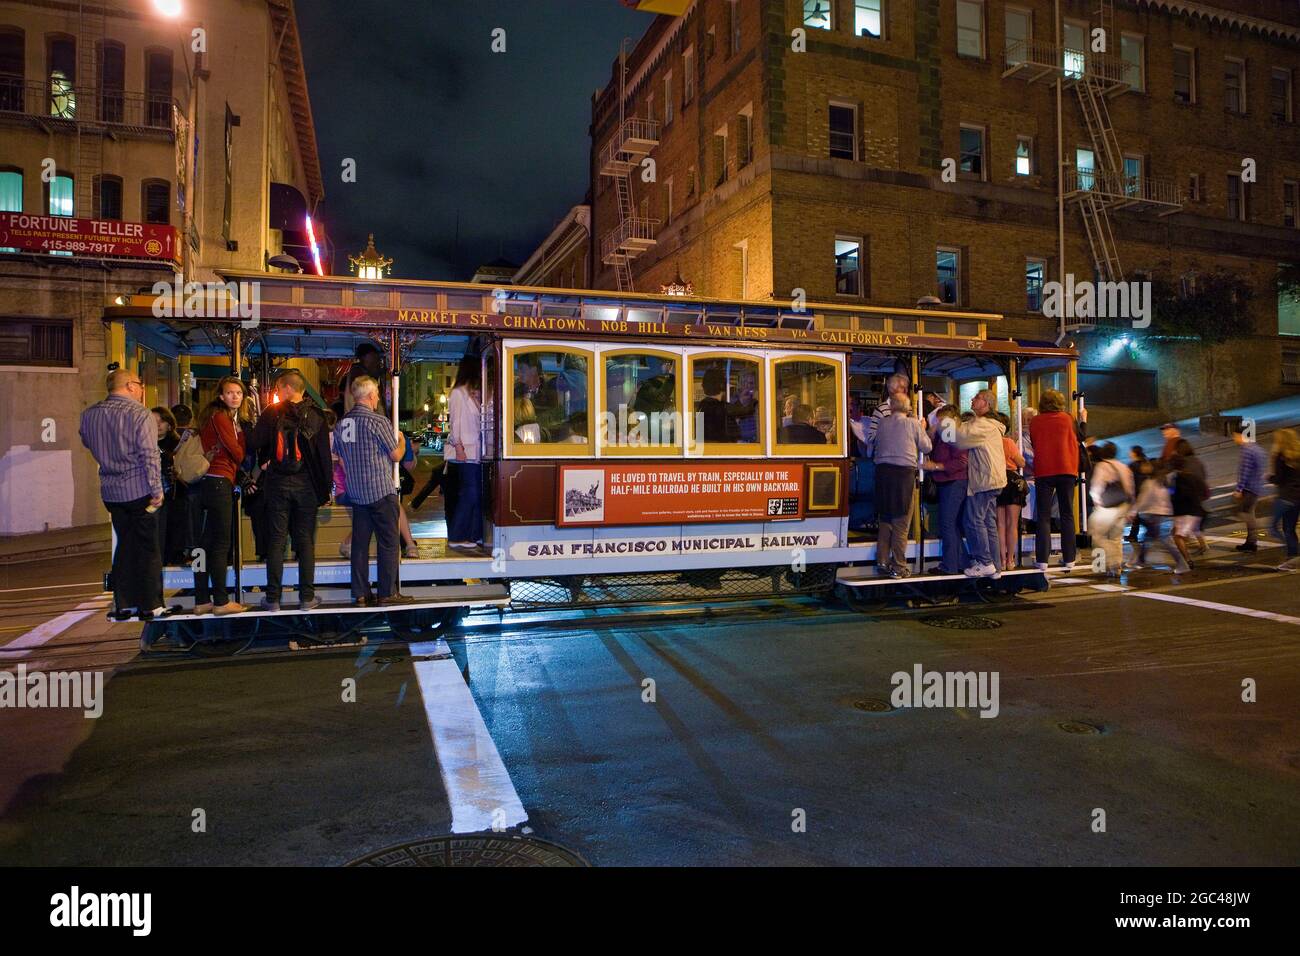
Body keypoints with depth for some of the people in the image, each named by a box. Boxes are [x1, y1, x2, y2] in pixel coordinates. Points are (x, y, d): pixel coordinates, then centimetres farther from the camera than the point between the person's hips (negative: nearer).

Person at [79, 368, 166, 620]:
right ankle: (150, 606, 6)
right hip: (139, 490, -6)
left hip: (111, 492, 6)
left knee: (124, 545, 15)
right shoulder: (139, 414, -13)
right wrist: (157, 490, -11)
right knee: (148, 548, 2)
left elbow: (89, 444, 21)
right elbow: (150, 455, -15)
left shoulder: (89, 414, 5)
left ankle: (123, 605, 17)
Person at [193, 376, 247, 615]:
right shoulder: (220, 416, -7)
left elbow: (237, 455, 16)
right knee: (221, 543, -6)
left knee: (207, 542, 10)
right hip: (220, 481, -10)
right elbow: (237, 453, -8)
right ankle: (221, 601, -2)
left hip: (210, 481, 10)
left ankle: (202, 600, 15)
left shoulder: (230, 417, 21)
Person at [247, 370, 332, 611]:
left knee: (276, 540, 5)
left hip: (277, 483, -1)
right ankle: (307, 597, 7)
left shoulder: (272, 413, -3)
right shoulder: (316, 416, 0)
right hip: (306, 485, 1)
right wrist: (325, 490, 3)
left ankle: (273, 598, 8)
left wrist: (264, 461, 14)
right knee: (305, 541, 6)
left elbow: (253, 444, -8)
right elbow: (324, 456, -1)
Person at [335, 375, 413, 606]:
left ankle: (361, 594, 12)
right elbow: (396, 455, -6)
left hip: (356, 492, 6)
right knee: (388, 543, 1)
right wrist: (401, 440, 14)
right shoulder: (379, 421, -12)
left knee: (360, 543, 8)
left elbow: (341, 459, 15)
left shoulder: (341, 424, 8)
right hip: (381, 491, -6)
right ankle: (387, 593, 3)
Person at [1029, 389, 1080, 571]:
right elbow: (1074, 445, 9)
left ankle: (1042, 559, -7)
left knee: (1043, 516, 0)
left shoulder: (1035, 422, 3)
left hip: (1043, 472, 0)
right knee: (1067, 515, 6)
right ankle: (1069, 558, 6)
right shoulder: (1067, 418, 3)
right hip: (1066, 470, 0)